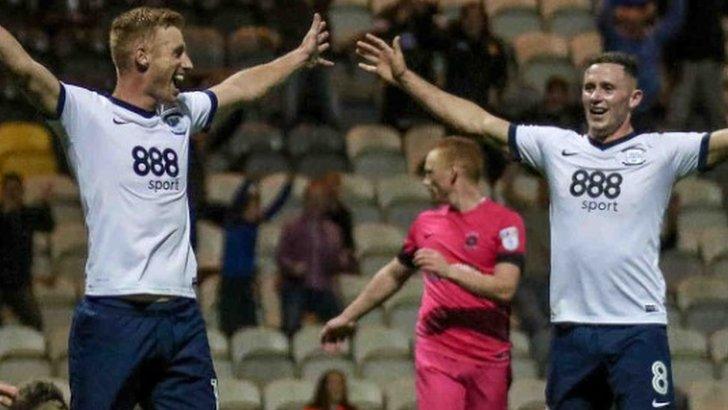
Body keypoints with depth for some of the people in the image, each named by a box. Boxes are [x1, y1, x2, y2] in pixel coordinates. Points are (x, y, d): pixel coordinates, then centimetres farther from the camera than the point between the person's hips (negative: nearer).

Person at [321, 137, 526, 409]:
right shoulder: (426, 223, 13)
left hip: (489, 358, -2)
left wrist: (449, 270, -23)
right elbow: (393, 275, 27)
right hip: (436, 355, 2)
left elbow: (505, 289, -14)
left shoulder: (505, 221, -3)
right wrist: (348, 316, 32)